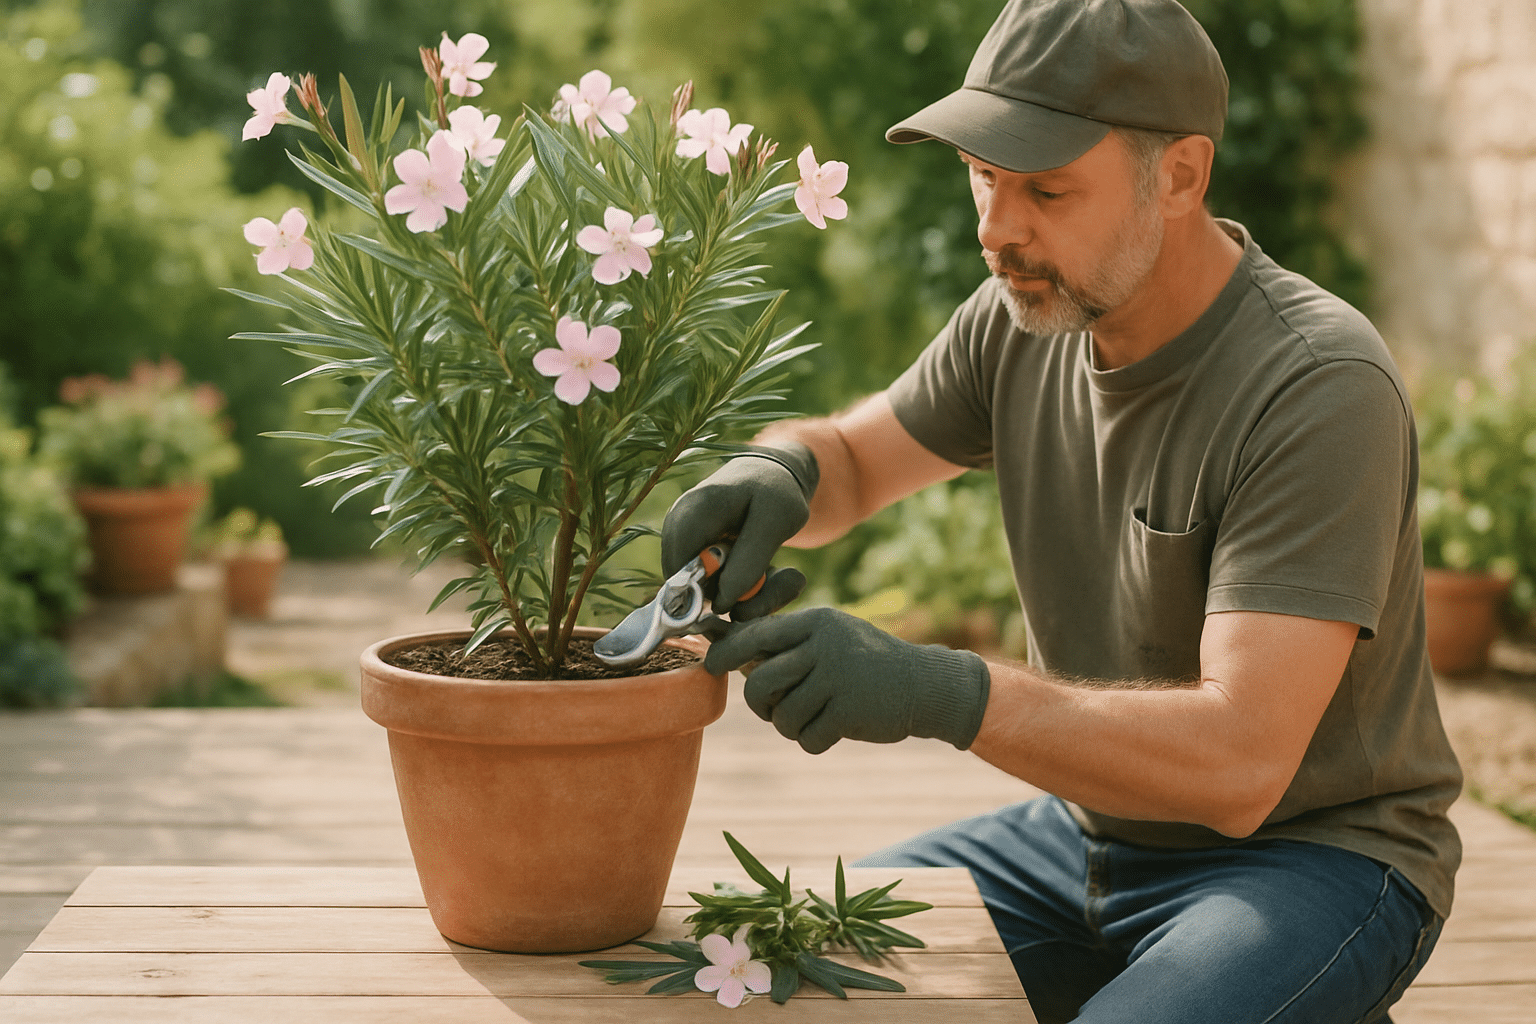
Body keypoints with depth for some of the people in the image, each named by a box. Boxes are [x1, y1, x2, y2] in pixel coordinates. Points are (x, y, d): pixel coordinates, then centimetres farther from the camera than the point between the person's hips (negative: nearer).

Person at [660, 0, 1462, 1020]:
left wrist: (939, 691, -43)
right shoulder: (1027, 313, -4)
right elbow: (849, 460, 12)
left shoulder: (1322, 390, -25)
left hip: (1314, 852, -5)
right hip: (1091, 821, 5)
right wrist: (775, 475, -14)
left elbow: (1240, 759, -33)